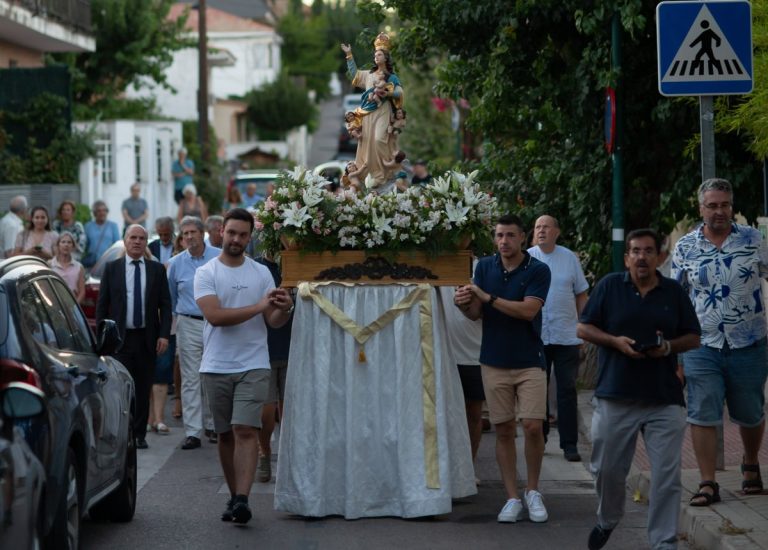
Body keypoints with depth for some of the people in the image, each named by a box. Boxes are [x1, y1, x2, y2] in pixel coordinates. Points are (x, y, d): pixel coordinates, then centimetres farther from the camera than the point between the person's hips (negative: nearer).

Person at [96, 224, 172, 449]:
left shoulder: (157, 269, 8)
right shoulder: (112, 268, 5)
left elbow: (165, 305, 6)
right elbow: (102, 304, 5)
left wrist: (164, 334, -4)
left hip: (147, 338, 1)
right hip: (120, 338, -1)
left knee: (143, 389, 4)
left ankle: (139, 434, 11)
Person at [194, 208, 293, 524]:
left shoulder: (261, 273, 7)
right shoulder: (206, 273, 0)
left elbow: (273, 322, 3)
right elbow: (215, 315, -16)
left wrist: (285, 310, -20)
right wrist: (258, 306, -21)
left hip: (253, 366, 0)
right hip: (217, 367, 1)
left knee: (246, 431, -13)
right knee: (226, 435, 9)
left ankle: (242, 500, -20)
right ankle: (234, 497, 21)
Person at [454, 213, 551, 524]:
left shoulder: (538, 270, -6)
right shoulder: (485, 267, 4)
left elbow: (528, 310, -19)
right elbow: (476, 313, 0)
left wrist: (488, 297, -22)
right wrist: (464, 304, -23)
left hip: (529, 361, -2)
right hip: (494, 361, 3)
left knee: (533, 427, -8)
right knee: (504, 431, 3)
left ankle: (533, 492, 11)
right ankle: (512, 498, 9)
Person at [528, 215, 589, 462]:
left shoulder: (569, 258, 6)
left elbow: (581, 295, 11)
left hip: (567, 336, 1)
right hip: (536, 337, -1)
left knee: (567, 390, 1)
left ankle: (569, 444, 4)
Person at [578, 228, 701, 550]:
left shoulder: (674, 292, 7)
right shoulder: (609, 286, 3)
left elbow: (693, 338, 10)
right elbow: (583, 329, 4)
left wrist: (669, 346, -11)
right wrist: (615, 341, -13)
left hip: (665, 399, 1)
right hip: (615, 397, 0)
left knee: (667, 476, -3)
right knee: (607, 469, 11)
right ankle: (607, 520, 38)